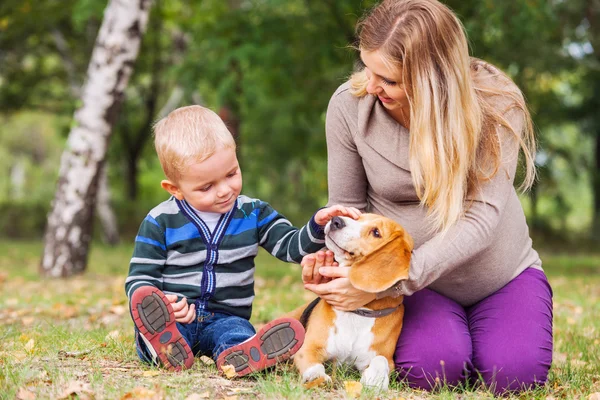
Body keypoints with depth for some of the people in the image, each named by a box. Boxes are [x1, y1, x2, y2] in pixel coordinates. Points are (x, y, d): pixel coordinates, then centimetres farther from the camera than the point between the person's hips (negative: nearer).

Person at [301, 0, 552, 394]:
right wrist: (330, 258, -26)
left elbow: (480, 221, -27)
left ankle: (473, 329, 12)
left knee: (512, 372, -24)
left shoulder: (496, 105, -21)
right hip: (416, 283, 0)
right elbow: (348, 208, -2)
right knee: (432, 369, -28)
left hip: (502, 274, 0)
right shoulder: (350, 105, -16)